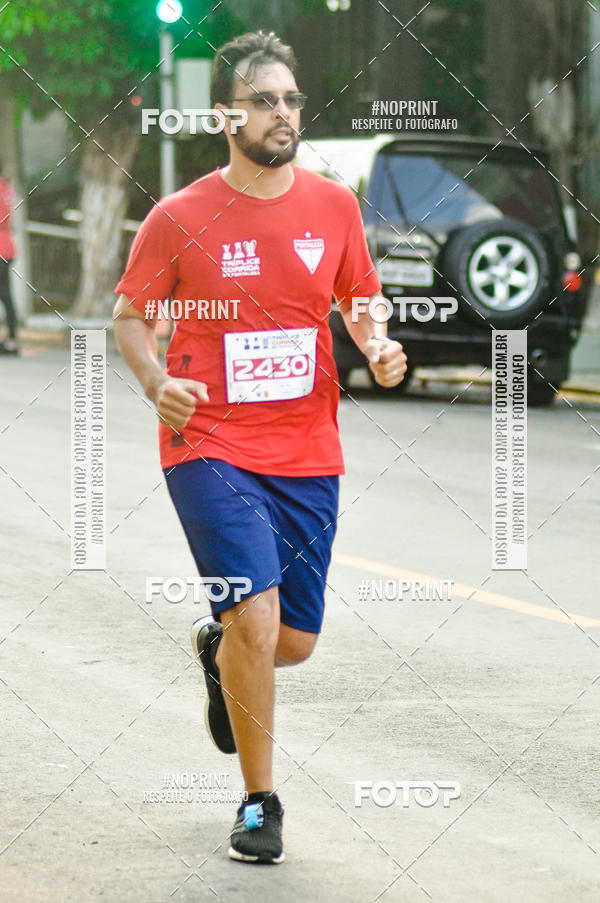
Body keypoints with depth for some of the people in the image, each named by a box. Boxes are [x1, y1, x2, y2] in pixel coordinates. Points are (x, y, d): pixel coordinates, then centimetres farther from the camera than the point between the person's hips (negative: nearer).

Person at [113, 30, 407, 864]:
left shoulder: (334, 207, 3)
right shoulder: (180, 219, -6)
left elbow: (360, 301, 17)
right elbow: (129, 316, 4)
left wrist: (380, 348, -5)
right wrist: (157, 383, -14)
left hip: (307, 455, 4)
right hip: (210, 446, -4)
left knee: (295, 640, 7)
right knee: (257, 615, -18)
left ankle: (217, 646, 45)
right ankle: (260, 802, 0)